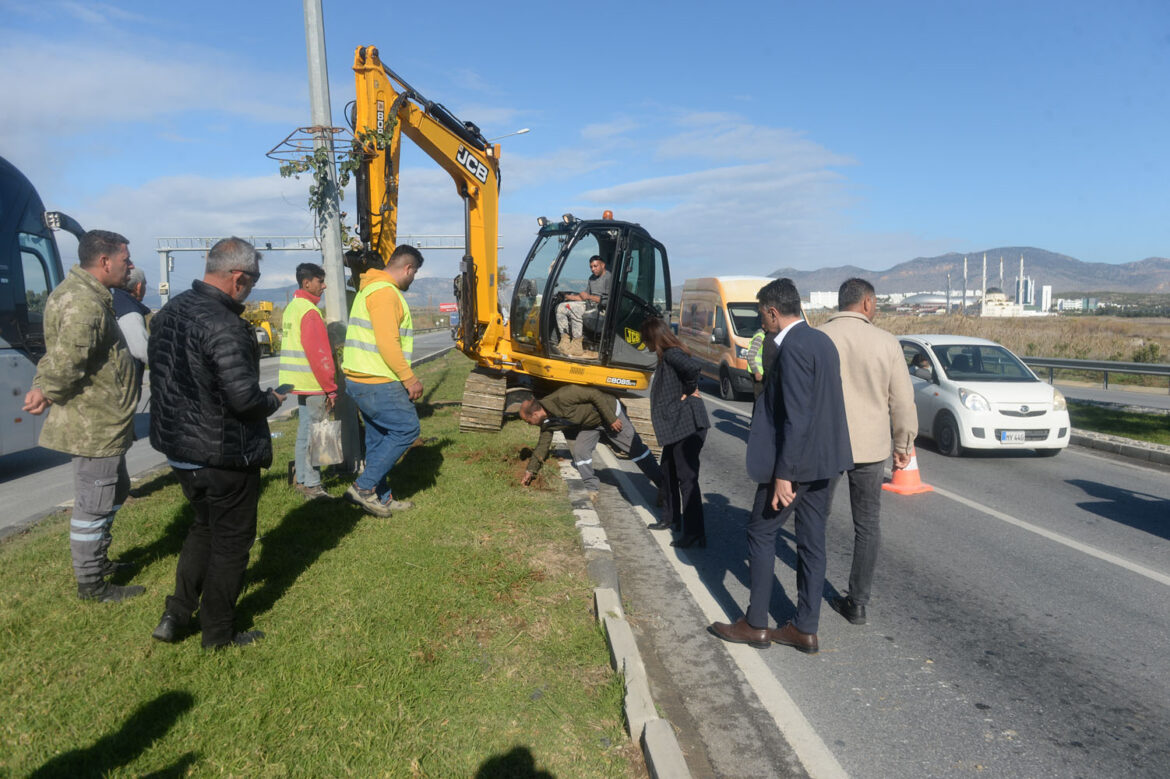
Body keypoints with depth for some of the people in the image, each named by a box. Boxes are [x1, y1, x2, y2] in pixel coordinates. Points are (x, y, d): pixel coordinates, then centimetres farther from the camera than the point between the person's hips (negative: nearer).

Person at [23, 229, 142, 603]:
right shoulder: (84, 302, -23)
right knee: (93, 505, 2)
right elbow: (67, 360, -31)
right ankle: (91, 585, 15)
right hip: (95, 424, -11)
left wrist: (44, 387, 6)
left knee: (116, 490, 25)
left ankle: (98, 560, 41)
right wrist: (48, 393, -16)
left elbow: (61, 358, 16)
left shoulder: (84, 293, 12)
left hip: (103, 421, 11)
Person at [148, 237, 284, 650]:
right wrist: (273, 400, -8)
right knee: (231, 542, 9)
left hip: (178, 446, 8)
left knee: (204, 527, 27)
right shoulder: (224, 325, -25)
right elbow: (244, 397, -28)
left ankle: (176, 615, 28)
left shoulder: (169, 311, 4)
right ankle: (218, 634, 22)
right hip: (224, 455, -8)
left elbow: (166, 375, 12)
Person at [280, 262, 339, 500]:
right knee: (311, 432, -4)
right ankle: (311, 485, 1)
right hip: (311, 383, -10)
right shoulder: (309, 311, -16)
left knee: (305, 430, 17)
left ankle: (302, 479, 27)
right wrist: (331, 388, -17)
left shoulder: (291, 307, 15)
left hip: (298, 381, 10)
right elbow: (319, 354, -20)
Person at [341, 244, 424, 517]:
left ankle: (381, 498, 21)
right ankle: (364, 486, -3)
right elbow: (387, 343, -23)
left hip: (360, 380, 11)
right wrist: (409, 378, -17)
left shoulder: (370, 288, 19)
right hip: (377, 383, -11)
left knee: (379, 438, 14)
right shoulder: (384, 292, -15)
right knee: (407, 428, -4)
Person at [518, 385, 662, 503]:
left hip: (609, 411, -7)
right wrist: (530, 470, 10)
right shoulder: (546, 422, -7)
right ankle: (593, 490, 2)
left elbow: (595, 394, -30)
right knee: (580, 451, -12)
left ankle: (662, 485, 8)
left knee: (635, 449, -2)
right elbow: (542, 445, 6)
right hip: (589, 425, 7)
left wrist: (611, 419, -26)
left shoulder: (562, 397, -34)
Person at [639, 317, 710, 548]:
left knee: (687, 477, -7)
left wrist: (689, 390, -19)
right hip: (676, 425, 11)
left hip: (687, 425, -11)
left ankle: (695, 533, -2)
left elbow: (695, 366, -34)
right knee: (669, 471, 22)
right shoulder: (666, 355, 14)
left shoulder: (672, 354, -16)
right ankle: (673, 517, 38)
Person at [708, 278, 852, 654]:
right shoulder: (821, 340, 11)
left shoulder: (793, 347, -19)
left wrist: (783, 474, -21)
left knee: (761, 533, 4)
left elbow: (797, 416, -23)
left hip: (794, 461, -9)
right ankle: (805, 629, 20)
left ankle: (755, 624, 13)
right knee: (811, 541, 12)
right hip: (821, 458, 9)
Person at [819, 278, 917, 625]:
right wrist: (904, 445, 12)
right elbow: (902, 401, 0)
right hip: (870, 446, 1)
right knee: (867, 525, 13)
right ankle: (858, 603, 19)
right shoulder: (886, 342, -4)